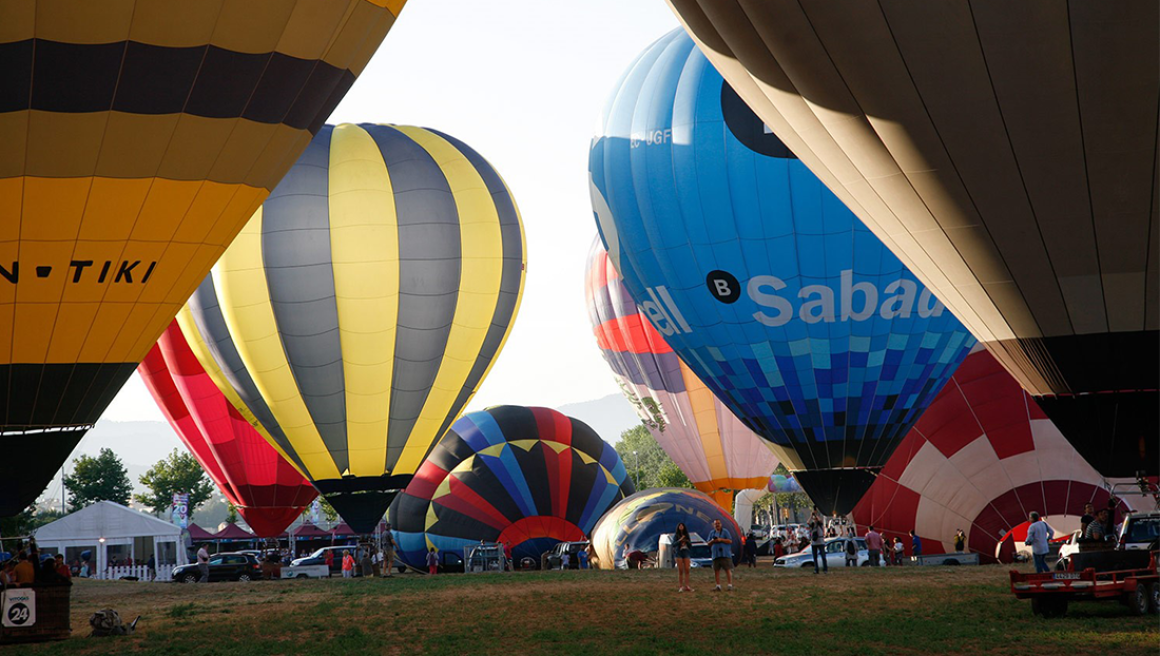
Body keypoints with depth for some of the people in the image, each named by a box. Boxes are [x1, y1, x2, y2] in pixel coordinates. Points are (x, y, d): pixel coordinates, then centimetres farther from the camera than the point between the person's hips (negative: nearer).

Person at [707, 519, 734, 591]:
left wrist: (721, 539, -13)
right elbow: (708, 544, 16)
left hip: (725, 554, -4)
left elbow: (730, 541, -4)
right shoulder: (712, 533, 15)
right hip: (715, 555, 4)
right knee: (716, 571, 1)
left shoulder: (725, 532, 3)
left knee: (728, 570, -7)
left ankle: (730, 585, -5)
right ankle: (718, 586, 5)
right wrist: (712, 541, -5)